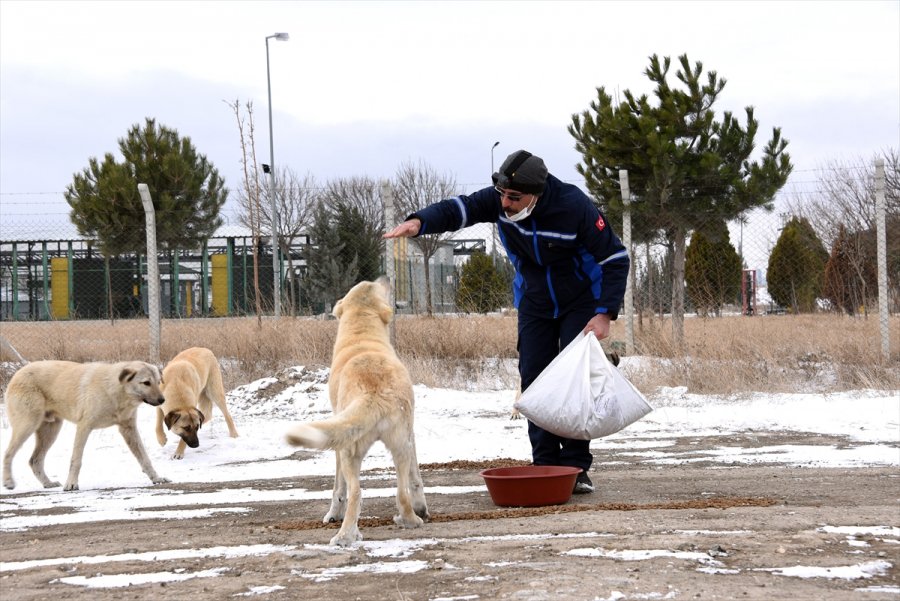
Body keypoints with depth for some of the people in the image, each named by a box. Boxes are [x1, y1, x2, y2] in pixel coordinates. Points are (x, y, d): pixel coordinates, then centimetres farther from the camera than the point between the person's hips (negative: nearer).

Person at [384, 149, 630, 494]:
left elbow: (615, 258, -21)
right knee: (534, 381, -3)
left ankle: (576, 467, -4)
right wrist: (420, 222, -52)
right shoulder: (499, 200, -19)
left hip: (580, 303, -4)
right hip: (534, 305, 4)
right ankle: (544, 465, 2)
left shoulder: (575, 207, -29)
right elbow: (460, 210, -30)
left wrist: (605, 314, -28)